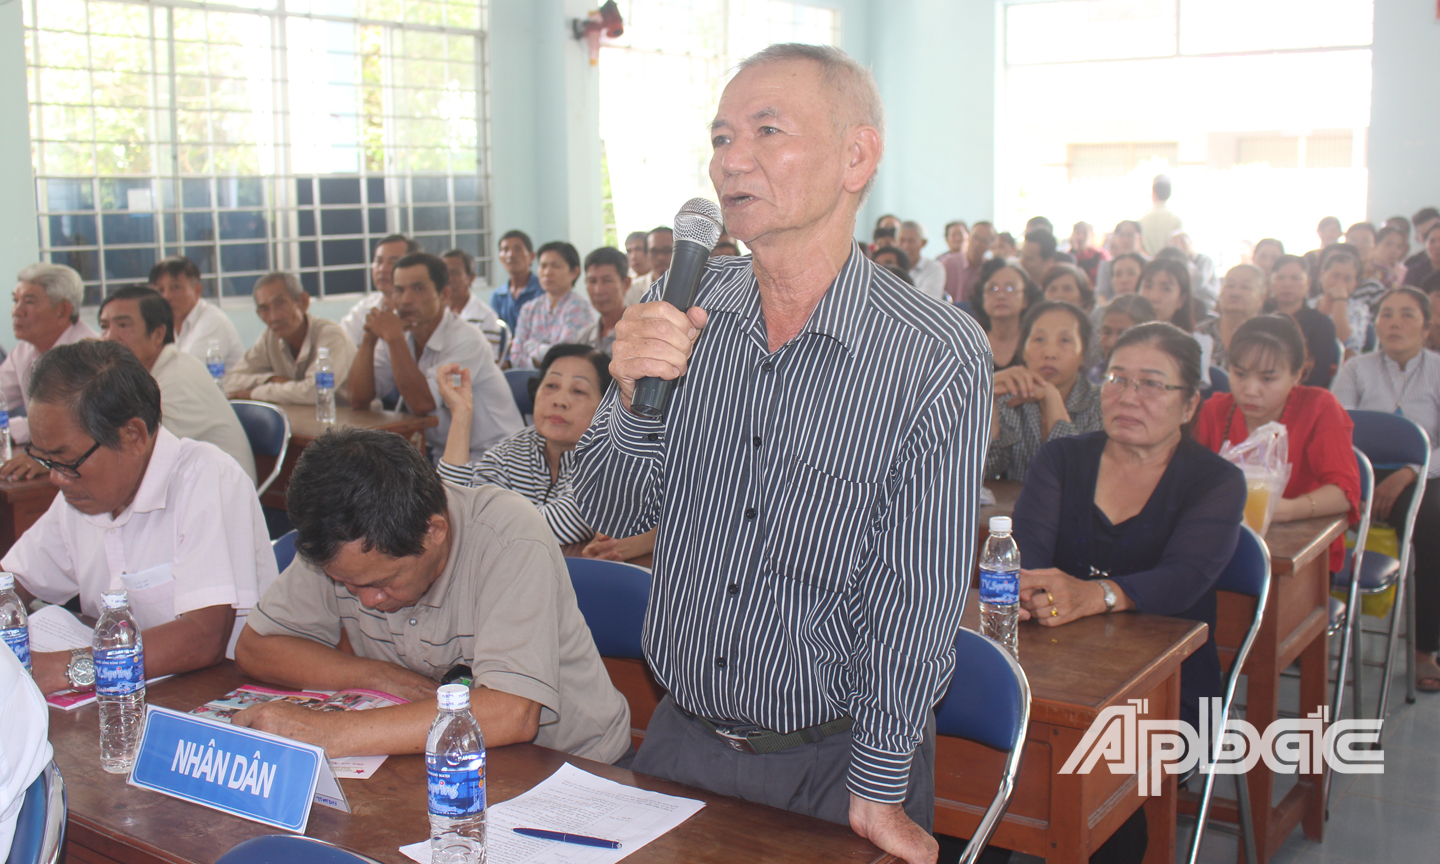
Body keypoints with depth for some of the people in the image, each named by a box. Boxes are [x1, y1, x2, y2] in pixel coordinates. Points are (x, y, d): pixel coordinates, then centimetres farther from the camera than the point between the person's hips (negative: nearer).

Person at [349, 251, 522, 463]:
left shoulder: (466, 341, -17)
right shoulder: (401, 338, 5)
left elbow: (422, 404, -25)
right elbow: (359, 399, -1)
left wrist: (394, 338, -21)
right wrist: (369, 338, -10)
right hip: (436, 452, 7)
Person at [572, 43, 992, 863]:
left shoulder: (940, 357, -18)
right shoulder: (686, 307, -5)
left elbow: (917, 602, -14)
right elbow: (615, 513, -2)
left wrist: (876, 790, -11)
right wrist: (634, 397, -21)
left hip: (834, 757, -4)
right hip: (680, 735, 4)